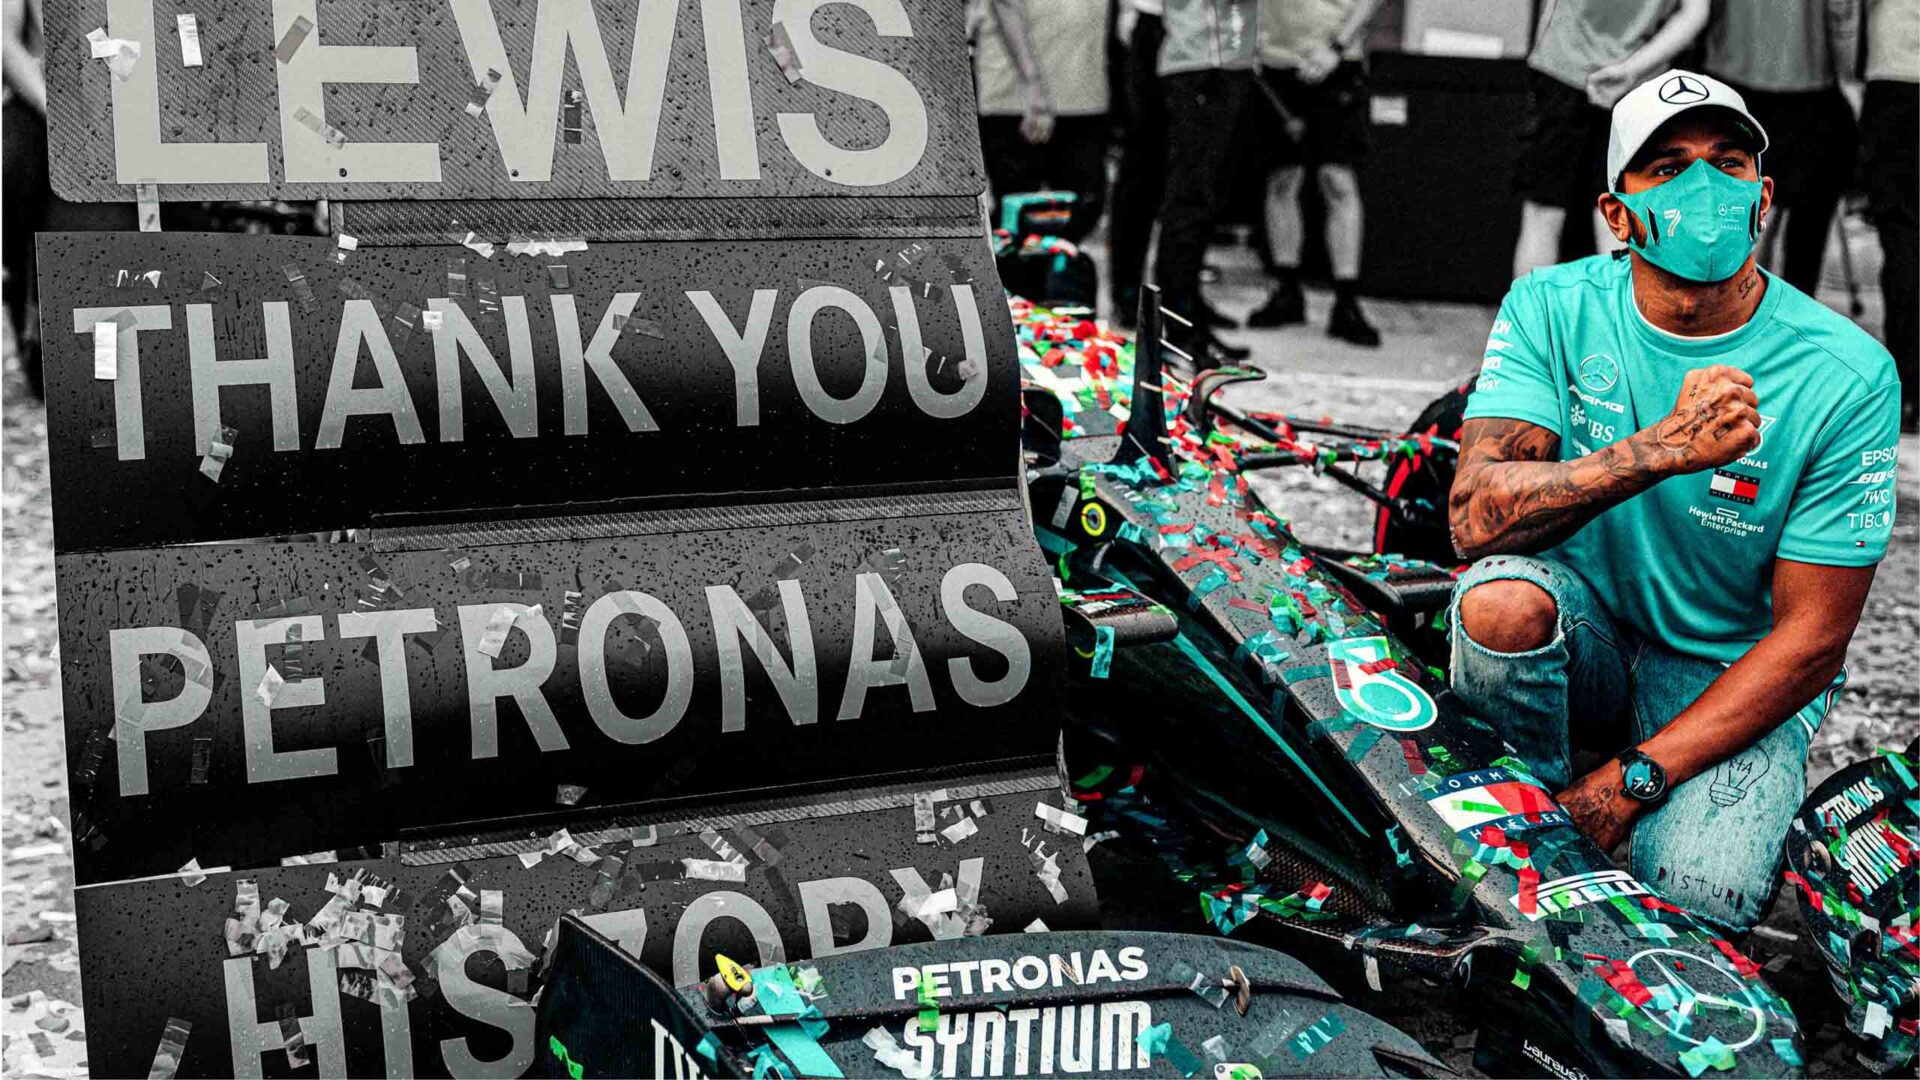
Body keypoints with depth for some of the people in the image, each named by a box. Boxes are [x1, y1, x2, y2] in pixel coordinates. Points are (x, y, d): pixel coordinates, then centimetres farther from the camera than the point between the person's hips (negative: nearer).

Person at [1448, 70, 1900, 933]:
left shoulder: (1848, 378, -15)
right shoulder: (1552, 310, -10)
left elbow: (1812, 639, -13)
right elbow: (1475, 514, -24)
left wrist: (1630, 782, -19)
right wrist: (1658, 449, -38)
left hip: (1733, 675, -1)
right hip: (1583, 631, 2)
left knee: (1699, 895, -28)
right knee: (1502, 598, -33)